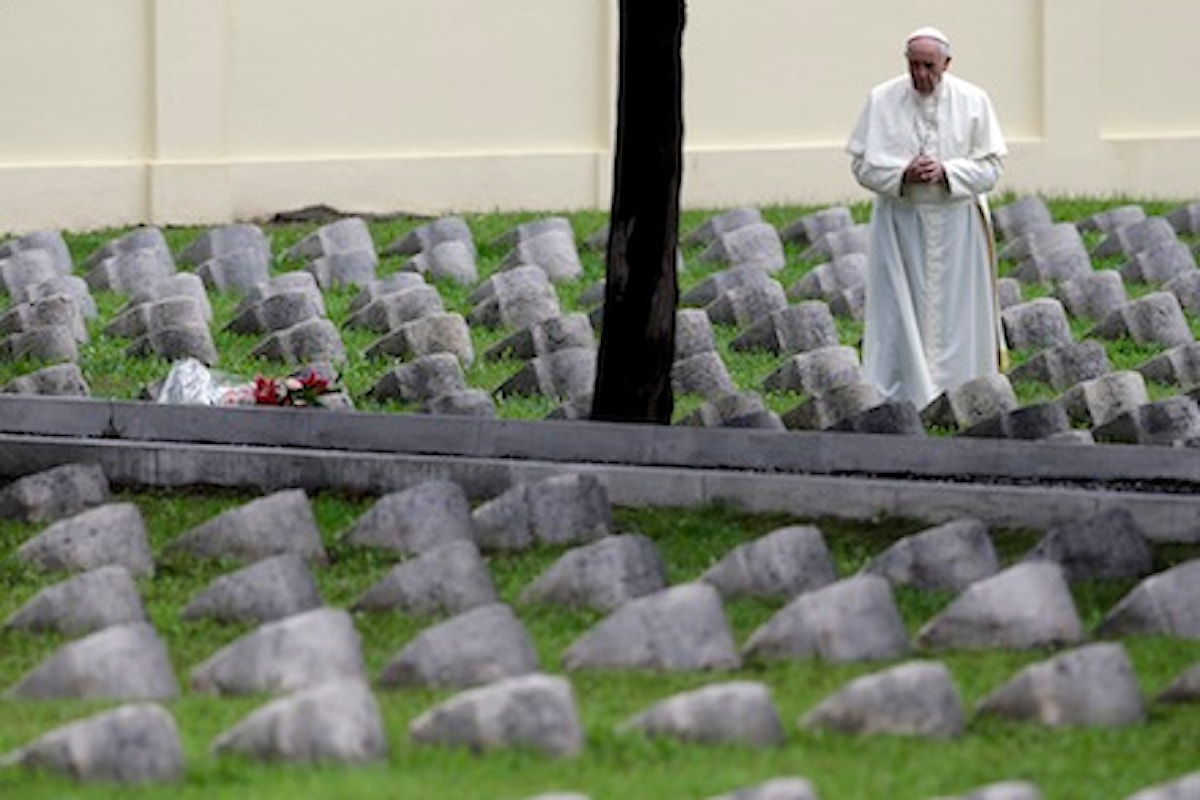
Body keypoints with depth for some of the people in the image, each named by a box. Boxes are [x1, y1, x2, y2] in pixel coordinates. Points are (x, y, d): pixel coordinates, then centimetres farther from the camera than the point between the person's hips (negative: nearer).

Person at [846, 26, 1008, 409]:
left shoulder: (973, 101, -2)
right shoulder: (882, 101, -2)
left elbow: (991, 166, -1)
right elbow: (863, 165, 0)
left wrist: (946, 172, -17)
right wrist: (903, 174, -18)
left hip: (956, 223, 0)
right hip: (899, 222, 0)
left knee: (954, 315, 3)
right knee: (897, 315, -3)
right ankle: (893, 401, 0)